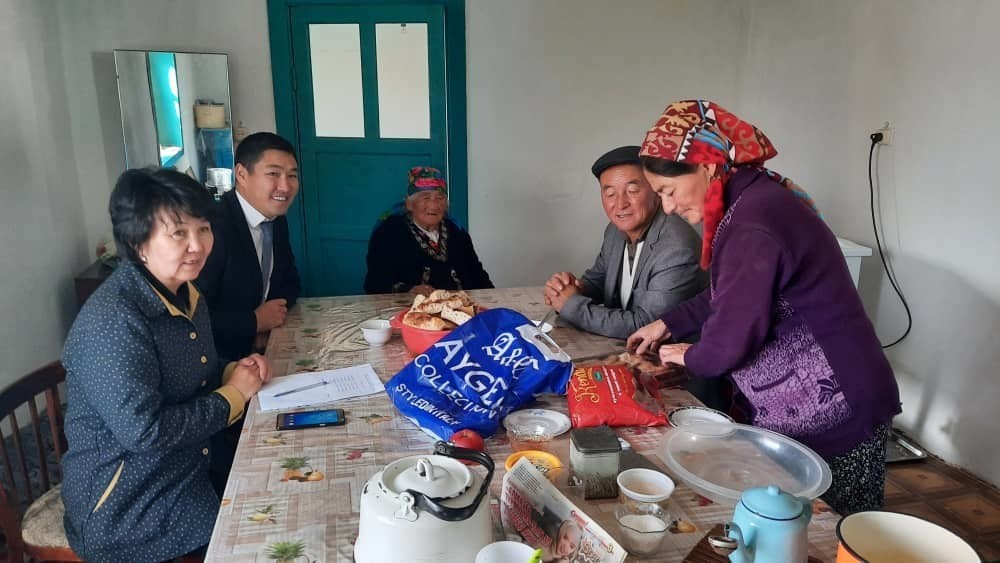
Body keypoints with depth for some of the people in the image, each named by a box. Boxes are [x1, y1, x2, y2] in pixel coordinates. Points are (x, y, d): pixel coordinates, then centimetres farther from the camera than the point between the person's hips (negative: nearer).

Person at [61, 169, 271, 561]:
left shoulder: (185, 293, 3)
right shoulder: (112, 322, -26)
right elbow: (144, 431, -29)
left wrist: (233, 371, -5)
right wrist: (234, 394, -18)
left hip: (191, 467, 8)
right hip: (126, 506, -8)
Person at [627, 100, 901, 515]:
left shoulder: (754, 224, -27)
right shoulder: (752, 200, 6)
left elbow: (730, 343, -25)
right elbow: (729, 296, 20)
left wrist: (690, 357, -4)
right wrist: (669, 323, 15)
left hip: (834, 417, -9)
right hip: (801, 408, 9)